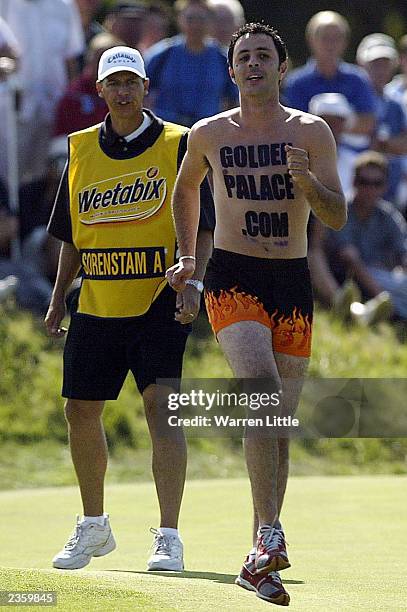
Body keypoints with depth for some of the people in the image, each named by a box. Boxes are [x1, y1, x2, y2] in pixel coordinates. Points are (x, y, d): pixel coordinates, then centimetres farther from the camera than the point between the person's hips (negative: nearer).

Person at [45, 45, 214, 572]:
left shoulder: (178, 145, -3)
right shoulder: (82, 150, 9)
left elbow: (203, 226, -4)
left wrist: (193, 283, -17)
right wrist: (58, 298, 14)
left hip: (158, 304, -5)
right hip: (96, 304, 5)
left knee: (161, 406, -16)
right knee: (80, 411, 9)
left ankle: (169, 538, -15)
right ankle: (93, 527, 29)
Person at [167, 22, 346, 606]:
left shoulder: (312, 132, 1)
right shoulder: (209, 135, 4)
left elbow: (337, 217, -4)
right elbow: (185, 188, 25)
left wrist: (306, 180, -22)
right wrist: (187, 256, 24)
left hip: (293, 283, 2)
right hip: (232, 279, -2)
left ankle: (258, 561, 16)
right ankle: (270, 534, -30)